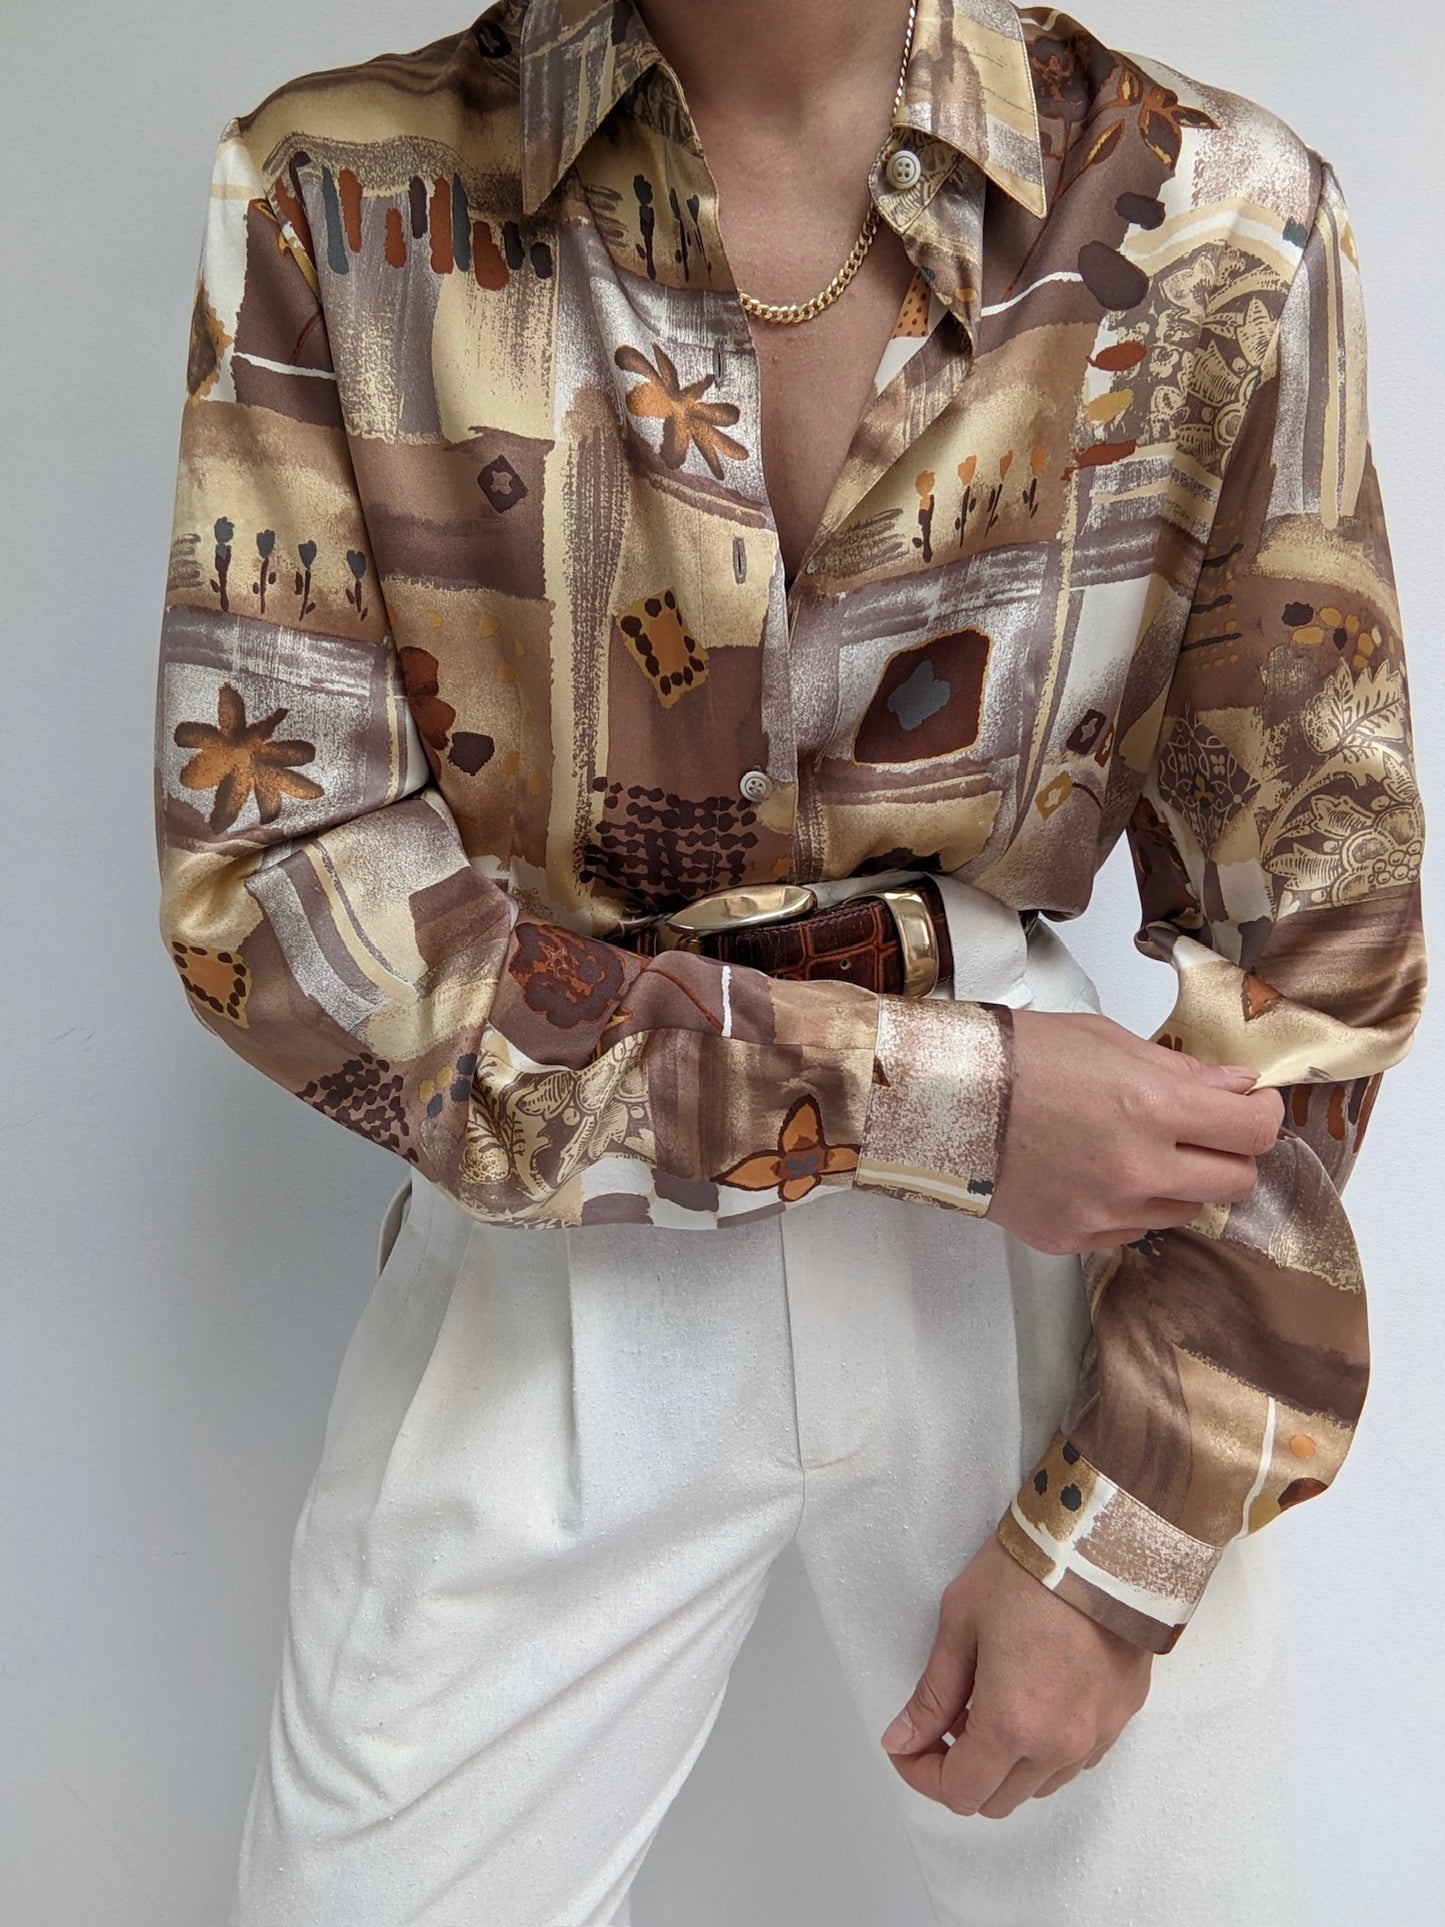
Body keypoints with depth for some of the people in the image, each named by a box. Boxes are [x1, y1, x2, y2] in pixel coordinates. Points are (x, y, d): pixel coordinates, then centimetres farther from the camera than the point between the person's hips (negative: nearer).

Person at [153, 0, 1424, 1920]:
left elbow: (1307, 919, -3)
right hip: (556, 1244, 0)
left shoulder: (1220, 223, -6)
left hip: (1058, 1251, 1)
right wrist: (925, 1100, -18)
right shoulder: (336, 205, -6)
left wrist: (1123, 1532, -6)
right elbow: (264, 866, -11)